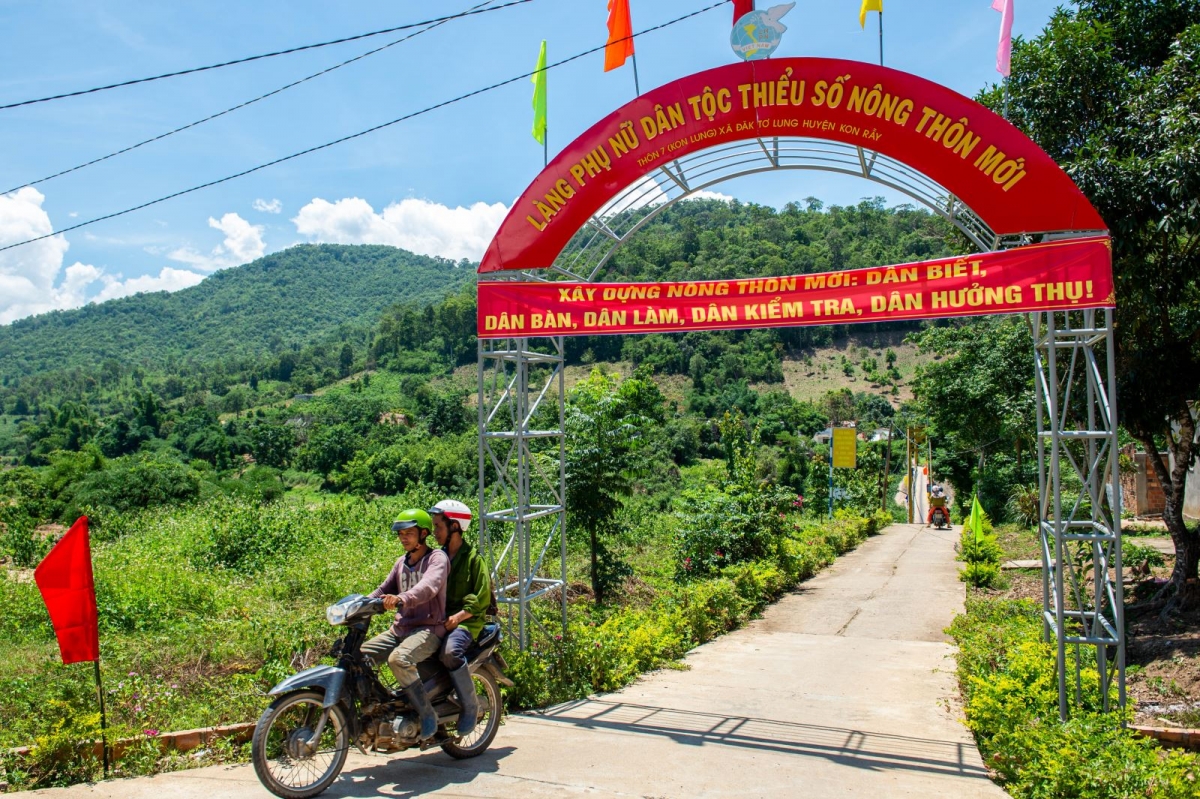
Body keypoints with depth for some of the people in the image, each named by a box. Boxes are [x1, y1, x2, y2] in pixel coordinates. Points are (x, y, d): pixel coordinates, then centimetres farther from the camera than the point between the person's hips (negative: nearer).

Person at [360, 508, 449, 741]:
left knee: (398, 660, -33)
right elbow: (384, 590, 21)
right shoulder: (402, 562, 20)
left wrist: (402, 599, -45)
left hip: (429, 628, -8)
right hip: (400, 628, 8)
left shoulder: (437, 558, -6)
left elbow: (429, 586, -26)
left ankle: (428, 714, -19)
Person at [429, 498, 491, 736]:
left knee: (450, 651, -34)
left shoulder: (473, 558, -3)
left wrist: (458, 616, -20)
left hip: (467, 621, -6)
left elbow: (482, 598, -9)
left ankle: (471, 706, -16)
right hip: (438, 621, 7)